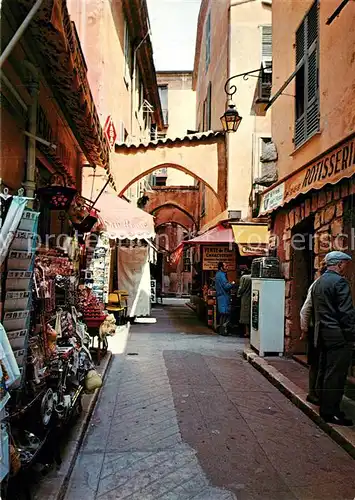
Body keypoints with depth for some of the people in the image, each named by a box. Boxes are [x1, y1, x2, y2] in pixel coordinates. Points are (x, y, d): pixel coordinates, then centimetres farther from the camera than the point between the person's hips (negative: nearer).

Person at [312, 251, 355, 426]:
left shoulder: (318, 282, 14)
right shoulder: (339, 282, -14)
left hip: (323, 334, 9)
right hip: (339, 336, -9)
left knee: (326, 372, 15)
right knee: (336, 374, -2)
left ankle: (326, 408, 24)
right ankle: (331, 411, 5)